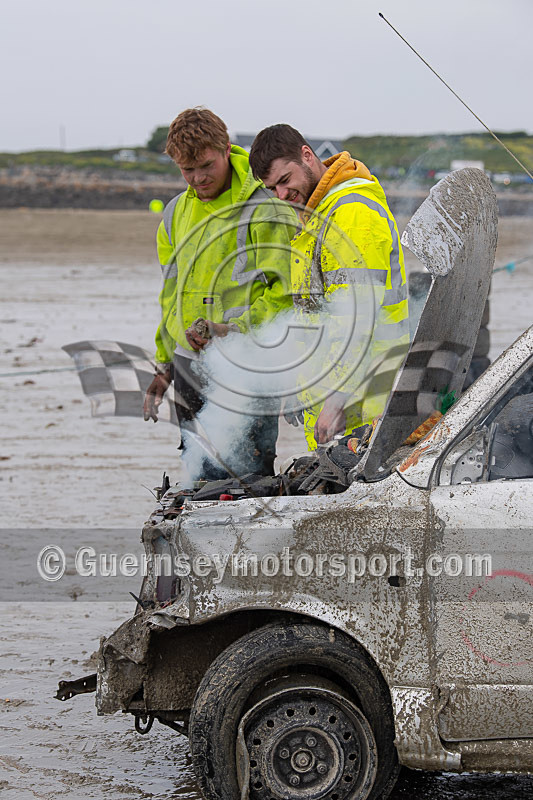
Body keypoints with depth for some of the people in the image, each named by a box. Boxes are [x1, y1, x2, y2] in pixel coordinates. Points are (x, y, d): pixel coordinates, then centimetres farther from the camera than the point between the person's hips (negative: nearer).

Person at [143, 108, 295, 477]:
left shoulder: (266, 207, -8)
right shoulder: (177, 214, 14)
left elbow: (287, 291, -12)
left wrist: (238, 329, -24)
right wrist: (164, 364, 21)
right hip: (188, 362, 7)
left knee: (247, 478, -11)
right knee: (201, 478, 9)